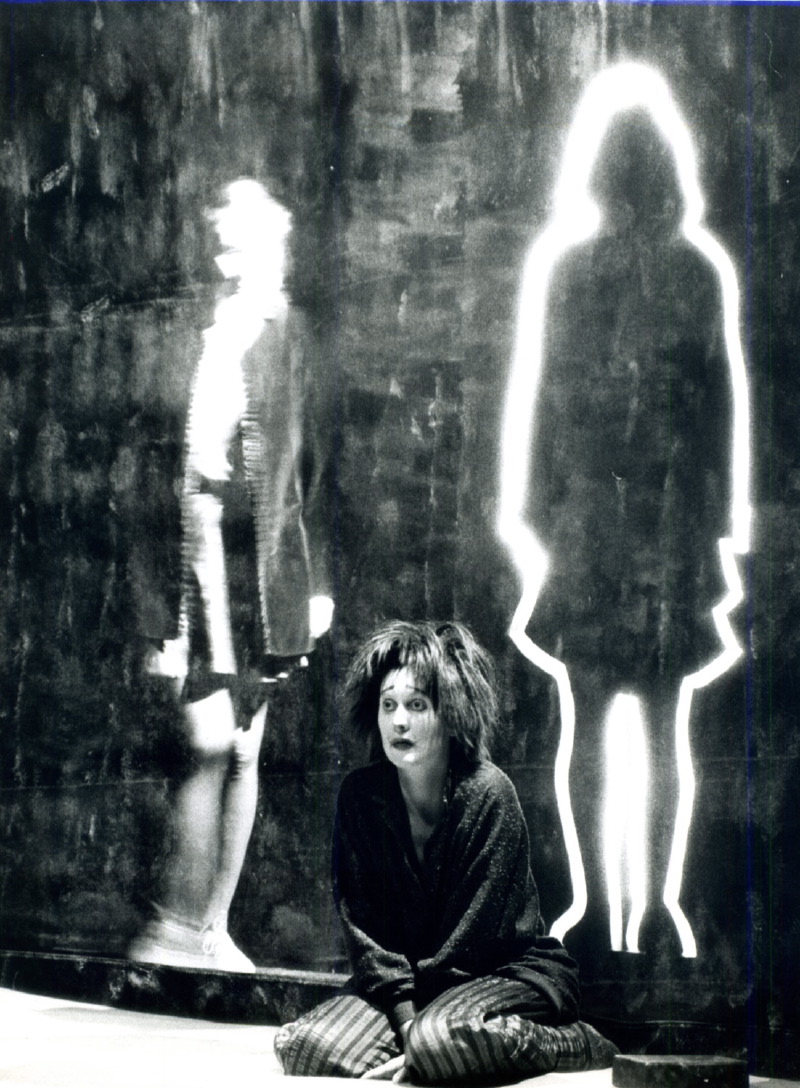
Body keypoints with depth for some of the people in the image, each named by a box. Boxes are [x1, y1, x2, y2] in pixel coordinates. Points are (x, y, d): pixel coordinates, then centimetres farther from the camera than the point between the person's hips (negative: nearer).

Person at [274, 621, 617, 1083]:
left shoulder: (488, 793, -16)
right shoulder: (361, 796, -4)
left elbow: (470, 937, -17)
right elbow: (363, 923, -6)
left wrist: (419, 1042, -22)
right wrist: (406, 1023, -19)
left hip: (508, 970, -4)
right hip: (410, 982, 4)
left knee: (439, 1038, -36)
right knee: (302, 1046, -18)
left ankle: (577, 1045, -10)